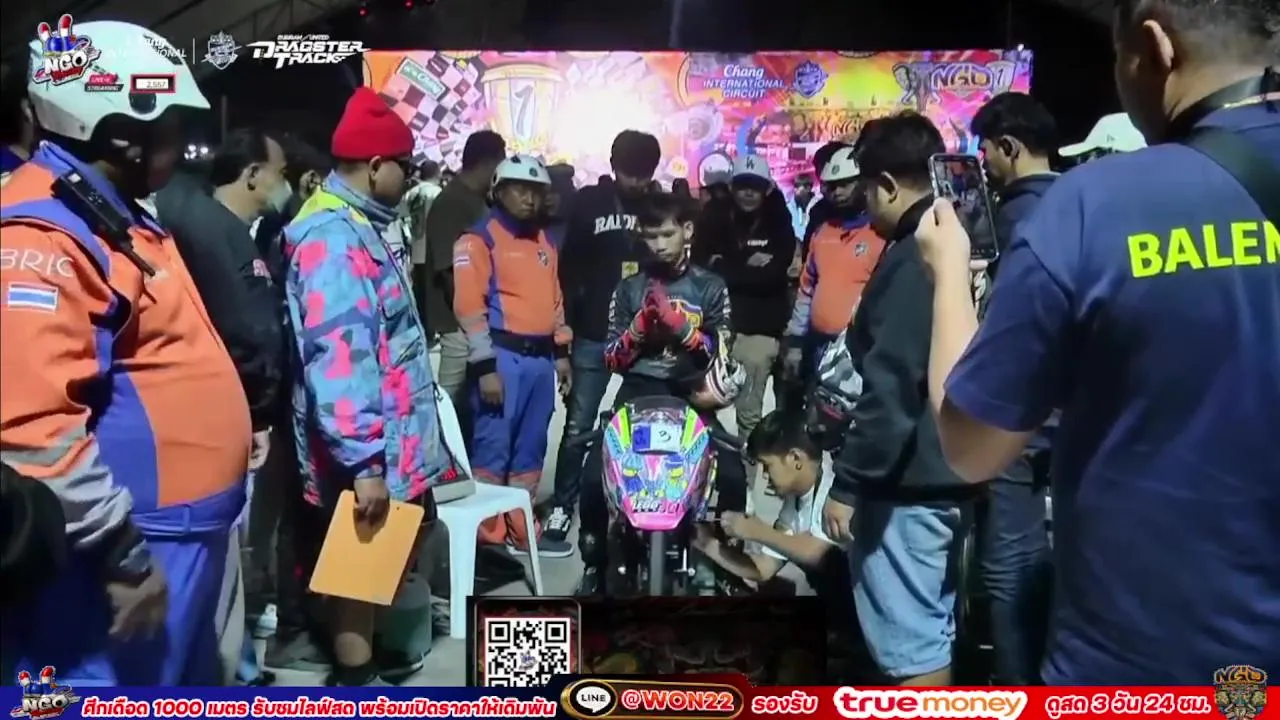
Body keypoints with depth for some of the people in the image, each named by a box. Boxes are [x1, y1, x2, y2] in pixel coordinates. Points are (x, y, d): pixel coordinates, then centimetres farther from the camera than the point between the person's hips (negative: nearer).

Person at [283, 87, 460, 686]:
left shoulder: (353, 225, 13)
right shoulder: (333, 236, -21)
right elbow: (337, 358, -29)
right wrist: (364, 461, -30)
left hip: (383, 438, 10)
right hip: (363, 450, -10)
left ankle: (362, 656, 38)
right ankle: (356, 675, 18)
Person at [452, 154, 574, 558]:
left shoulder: (544, 242, 18)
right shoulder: (479, 239, -5)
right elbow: (469, 306, -12)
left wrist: (561, 352, 17)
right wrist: (484, 365, -17)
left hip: (541, 358, 7)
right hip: (503, 356, -7)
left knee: (530, 450, 13)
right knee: (493, 449, -5)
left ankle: (521, 531, 23)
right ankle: (488, 536, 4)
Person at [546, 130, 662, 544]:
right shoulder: (589, 202, 3)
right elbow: (570, 265, 3)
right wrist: (567, 322, -1)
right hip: (594, 334, -1)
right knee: (579, 425, 3)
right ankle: (562, 505, 14)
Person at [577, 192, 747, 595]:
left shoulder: (710, 287, 9)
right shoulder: (628, 288, 12)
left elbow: (720, 353, 1)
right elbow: (612, 359, 9)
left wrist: (680, 325, -14)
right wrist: (638, 328, -10)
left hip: (690, 398, -1)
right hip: (637, 394, 1)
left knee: (733, 475, -21)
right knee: (594, 474, -19)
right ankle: (595, 563, 3)